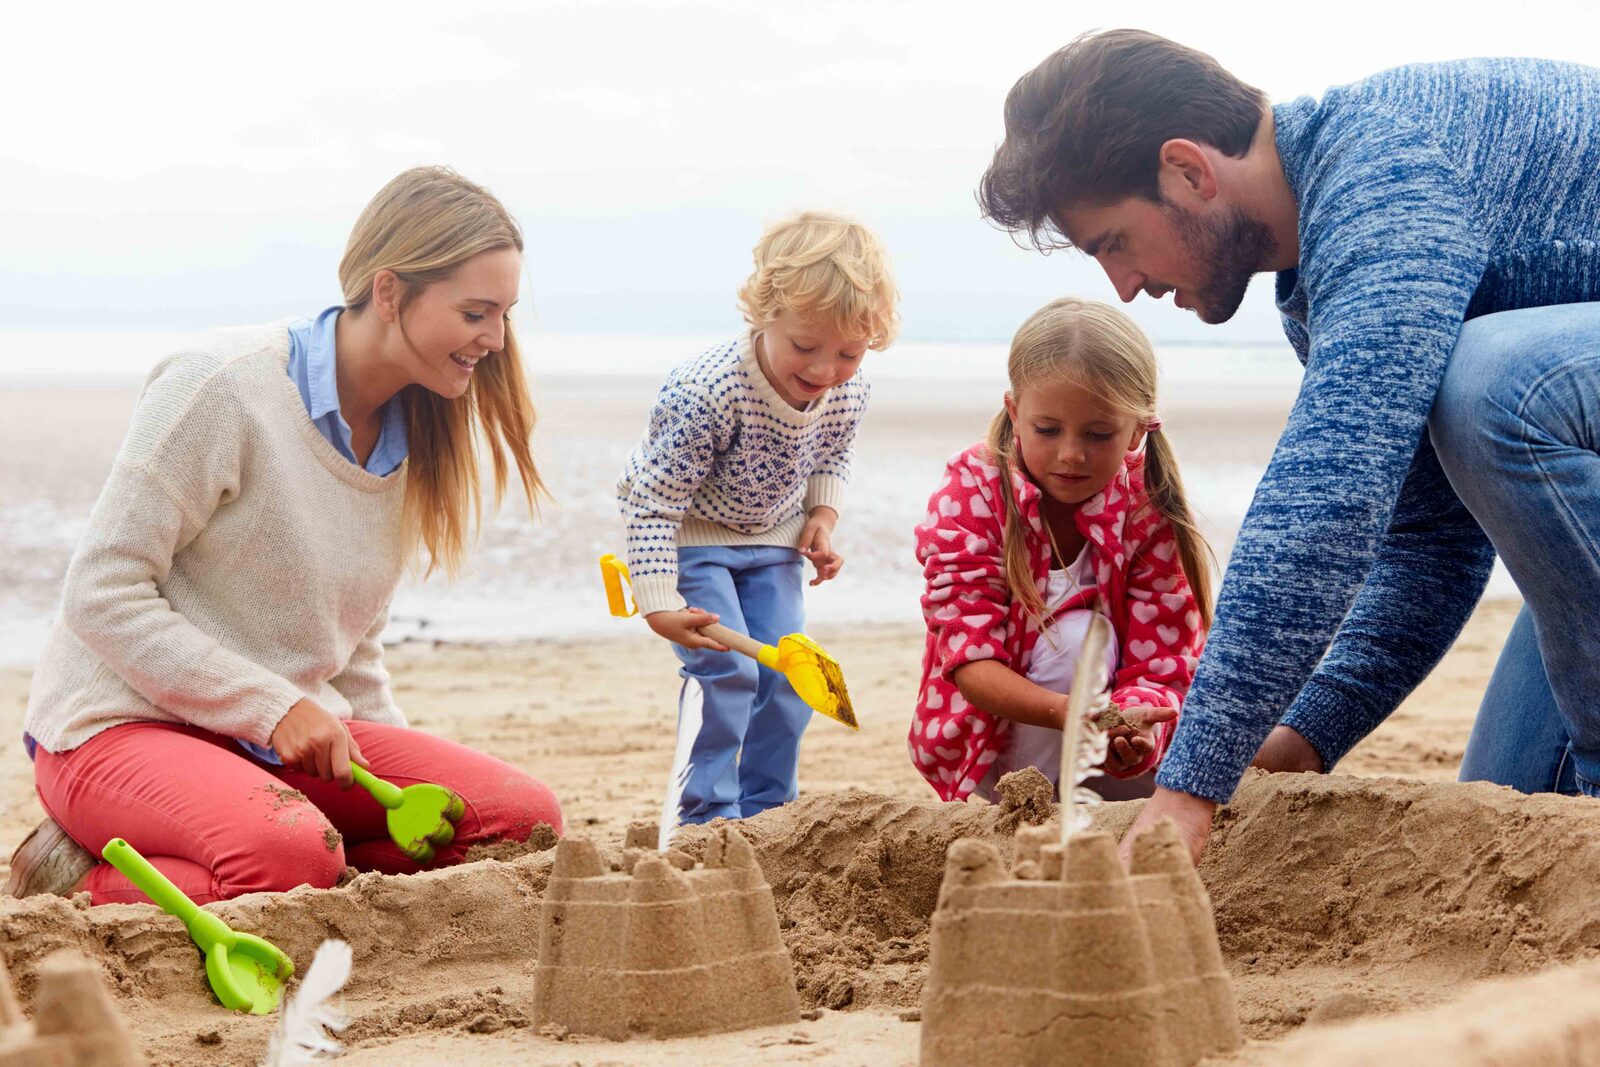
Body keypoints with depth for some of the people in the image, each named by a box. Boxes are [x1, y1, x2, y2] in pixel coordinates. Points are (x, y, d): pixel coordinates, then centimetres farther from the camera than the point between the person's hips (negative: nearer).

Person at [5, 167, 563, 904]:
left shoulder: (410, 436, 10)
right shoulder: (226, 386, -14)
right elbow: (102, 594, -16)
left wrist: (409, 778, 5)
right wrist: (273, 709, -20)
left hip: (285, 734, 8)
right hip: (120, 726, -8)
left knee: (524, 817, -13)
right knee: (292, 856, -39)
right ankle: (83, 886, -9)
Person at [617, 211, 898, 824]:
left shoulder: (848, 391, -18)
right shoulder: (707, 392, -37)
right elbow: (652, 503, -31)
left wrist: (822, 517, -8)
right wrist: (659, 604, -34)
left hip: (772, 536, 6)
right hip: (690, 535, -6)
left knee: (788, 671, 2)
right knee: (725, 670, -15)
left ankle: (767, 808, 17)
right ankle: (706, 816, -4)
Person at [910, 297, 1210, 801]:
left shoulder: (1149, 517, -14)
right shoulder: (969, 494, -20)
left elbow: (1158, 665, -20)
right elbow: (969, 658, -27)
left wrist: (1131, 728, -45)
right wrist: (1074, 714, -46)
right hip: (978, 734, -3)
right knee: (1076, 637, -29)